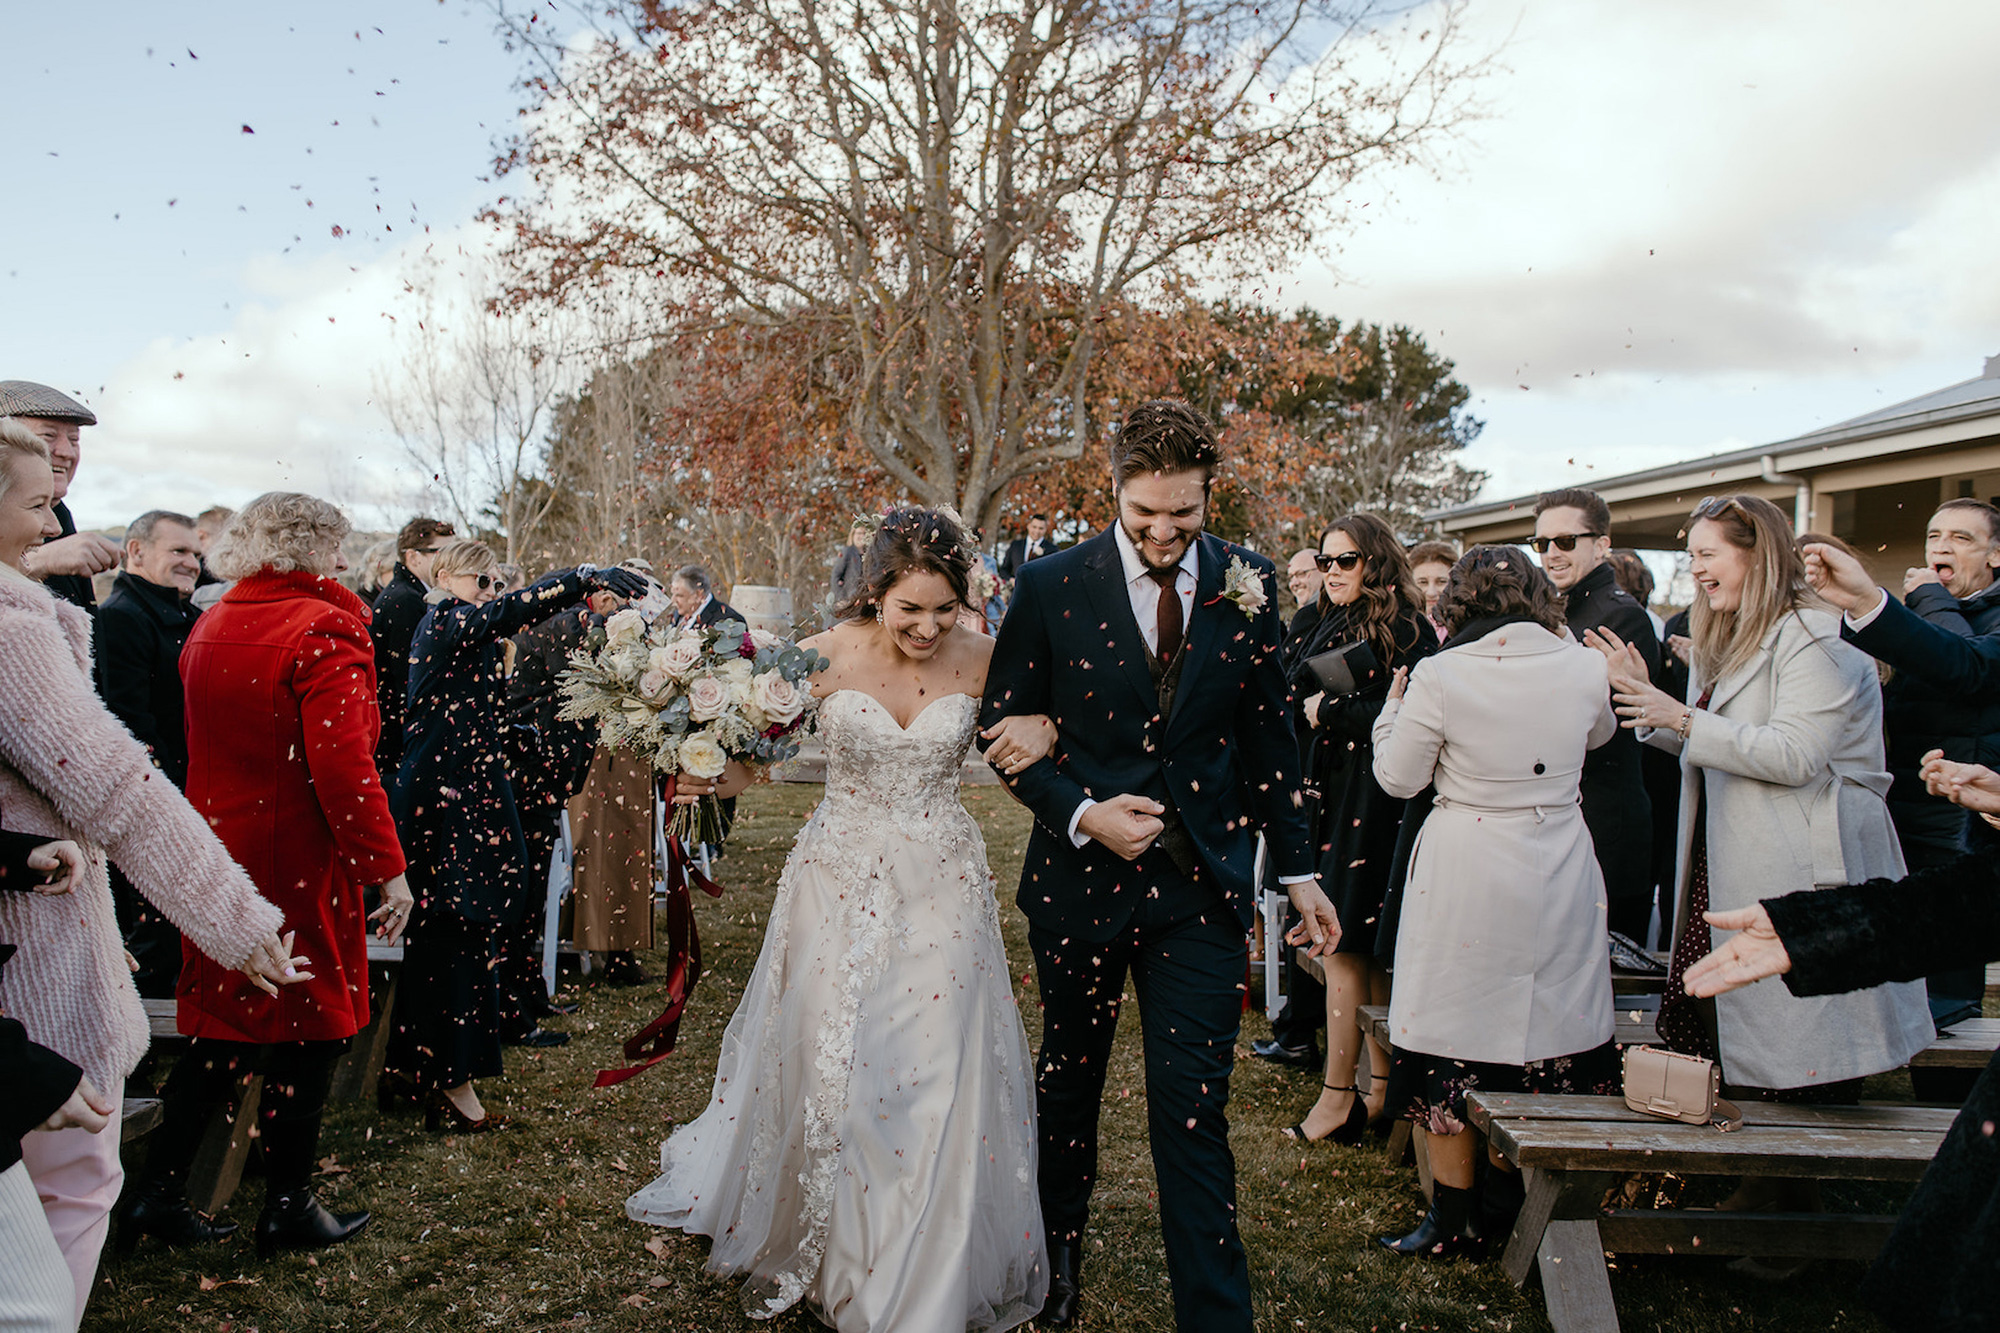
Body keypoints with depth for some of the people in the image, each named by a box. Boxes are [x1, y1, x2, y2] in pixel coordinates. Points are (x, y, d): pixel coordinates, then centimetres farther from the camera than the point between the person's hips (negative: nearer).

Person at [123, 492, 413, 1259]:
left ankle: (158, 1190, 22)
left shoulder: (210, 627, 8)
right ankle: (287, 1205, 17)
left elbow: (203, 743, 14)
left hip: (220, 848, 7)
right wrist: (385, 865, -18)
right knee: (310, 1025, 7)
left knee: (223, 1021, 18)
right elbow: (342, 764, -23)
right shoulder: (323, 627, -16)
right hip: (299, 861, -7)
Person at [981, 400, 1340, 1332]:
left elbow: (1269, 737, 7)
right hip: (1083, 875, 1)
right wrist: (1080, 812, -15)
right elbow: (1002, 726, 0)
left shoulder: (1247, 585, -1)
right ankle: (1059, 1256, 44)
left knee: (1194, 1111, -1)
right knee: (1068, 1082, 20)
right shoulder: (1051, 586, -6)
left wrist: (1299, 871, 8)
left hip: (1203, 888, 0)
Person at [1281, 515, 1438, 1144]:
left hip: (1374, 801, -7)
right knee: (1369, 950, 12)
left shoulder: (1407, 629, -9)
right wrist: (1312, 705, -8)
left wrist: (1330, 709, -10)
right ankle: (1380, 1085, 20)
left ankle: (1339, 1093, 5)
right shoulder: (1332, 626, 14)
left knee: (1347, 947, -4)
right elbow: (1298, 697, 13)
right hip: (1333, 795, 7)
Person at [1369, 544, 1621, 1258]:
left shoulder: (1440, 676, -13)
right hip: (1558, 876, 4)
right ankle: (1506, 1206, 28)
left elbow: (1398, 777, -4)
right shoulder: (1584, 667, -3)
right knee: (1544, 1035, 16)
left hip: (1465, 878, -4)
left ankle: (1454, 1218, 17)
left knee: (1454, 1037, 7)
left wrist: (1393, 708, 11)